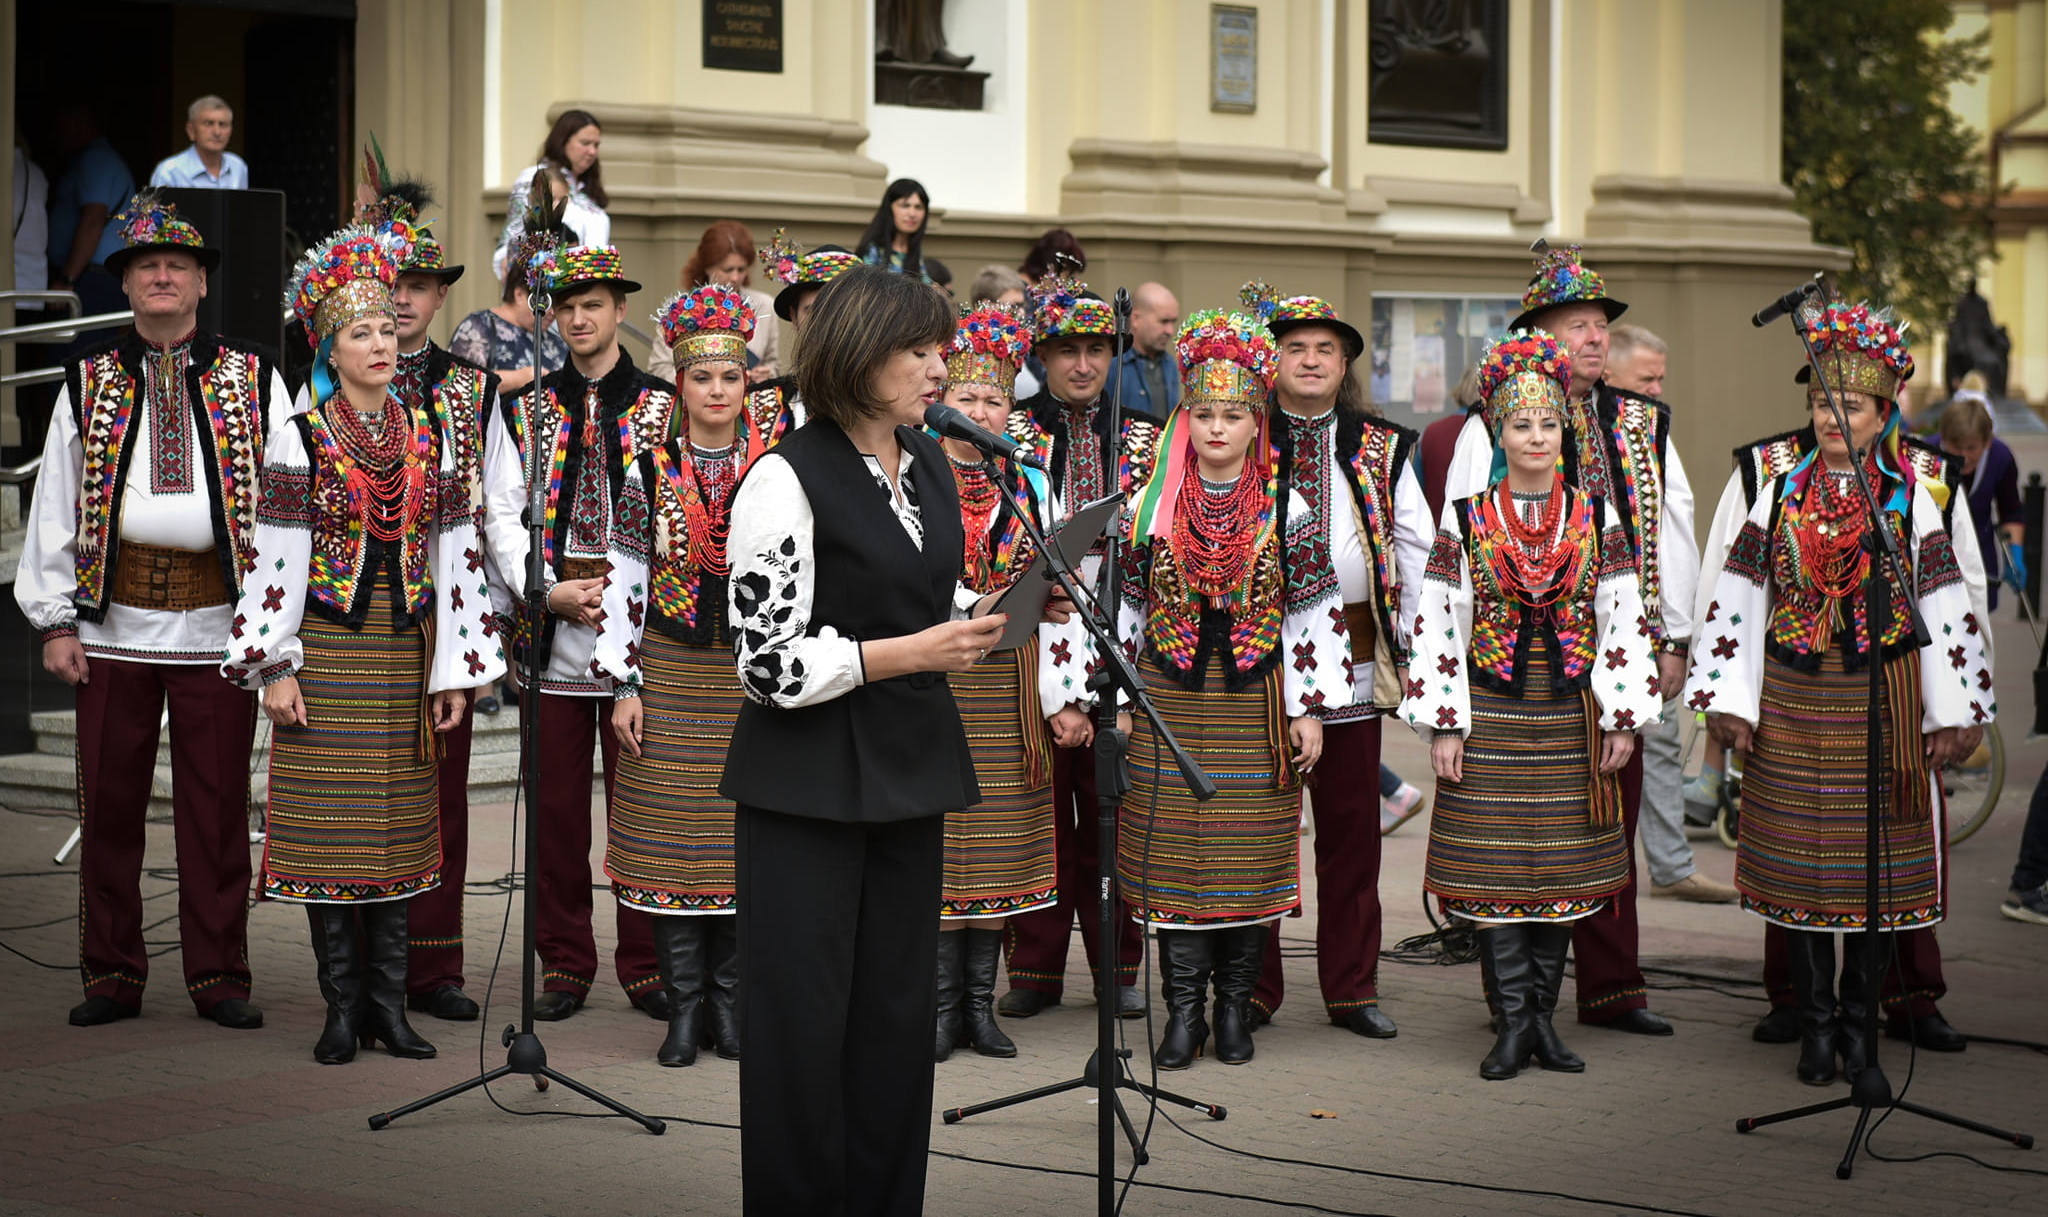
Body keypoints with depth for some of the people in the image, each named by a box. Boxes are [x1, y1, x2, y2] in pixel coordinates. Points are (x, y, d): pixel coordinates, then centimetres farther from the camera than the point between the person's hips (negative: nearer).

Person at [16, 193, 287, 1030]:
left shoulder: (254, 382, 7)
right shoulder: (87, 385, 10)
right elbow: (54, 506, 9)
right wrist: (55, 619, 1)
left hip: (219, 627, -1)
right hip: (114, 626, 1)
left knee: (217, 805, 2)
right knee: (109, 805, 5)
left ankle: (218, 977, 11)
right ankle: (112, 975, 15)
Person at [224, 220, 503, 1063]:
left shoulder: (431, 437, 7)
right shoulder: (299, 439, -3)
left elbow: (453, 554, 8)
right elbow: (276, 558, -5)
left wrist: (455, 669, 4)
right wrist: (275, 667, -9)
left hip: (405, 653, 3)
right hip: (327, 649, -3)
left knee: (397, 826, 5)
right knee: (328, 825, -1)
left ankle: (389, 1005, 11)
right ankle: (342, 1009, 6)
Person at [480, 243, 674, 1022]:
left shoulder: (661, 408, 5)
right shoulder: (522, 409, 10)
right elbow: (503, 513, 4)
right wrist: (549, 591, -11)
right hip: (550, 633, 1)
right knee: (556, 804, 4)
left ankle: (644, 963, 12)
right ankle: (565, 963, 14)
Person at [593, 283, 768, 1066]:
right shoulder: (648, 474, 1)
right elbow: (622, 584, 2)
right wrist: (625, 685, -2)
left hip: (753, 679, 0)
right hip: (670, 675, 0)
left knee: (741, 835, 3)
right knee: (671, 835, 0)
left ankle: (730, 1001, 13)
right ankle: (684, 1007, 7)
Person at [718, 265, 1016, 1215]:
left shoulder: (928, 464, 9)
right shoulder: (785, 483, -15)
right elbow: (769, 663, -17)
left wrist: (995, 610, 4)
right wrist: (916, 651, -20)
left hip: (908, 773, 7)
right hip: (810, 785, -7)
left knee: (898, 1009, 11)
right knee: (805, 1018, 0)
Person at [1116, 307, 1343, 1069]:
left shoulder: (1287, 511, 1)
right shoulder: (1153, 506, 3)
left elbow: (1317, 610, 3)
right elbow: (1122, 603, 7)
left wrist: (1311, 708, -1)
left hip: (1256, 701, 0)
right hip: (1169, 697, 1)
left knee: (1248, 854, 2)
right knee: (1172, 848, -1)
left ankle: (1235, 1004, 13)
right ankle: (1184, 1007, 6)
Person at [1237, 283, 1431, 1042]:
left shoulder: (1382, 450, 10)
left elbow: (1418, 547, 12)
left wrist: (1403, 637, 5)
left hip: (1353, 658, 2)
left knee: (1352, 826, 4)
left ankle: (1352, 988, 12)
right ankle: (1252, 989, 9)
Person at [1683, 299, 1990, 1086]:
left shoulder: (1908, 502, 1)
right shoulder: (1781, 495, 5)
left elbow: (1944, 609, 2)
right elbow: (1738, 601, 6)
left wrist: (1950, 716, -1)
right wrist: (1729, 702, 1)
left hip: (1882, 700, -1)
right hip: (1793, 703, 1)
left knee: (1874, 864, 2)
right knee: (1801, 862, 3)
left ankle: (1857, 1015, 15)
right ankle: (1816, 1026, 12)